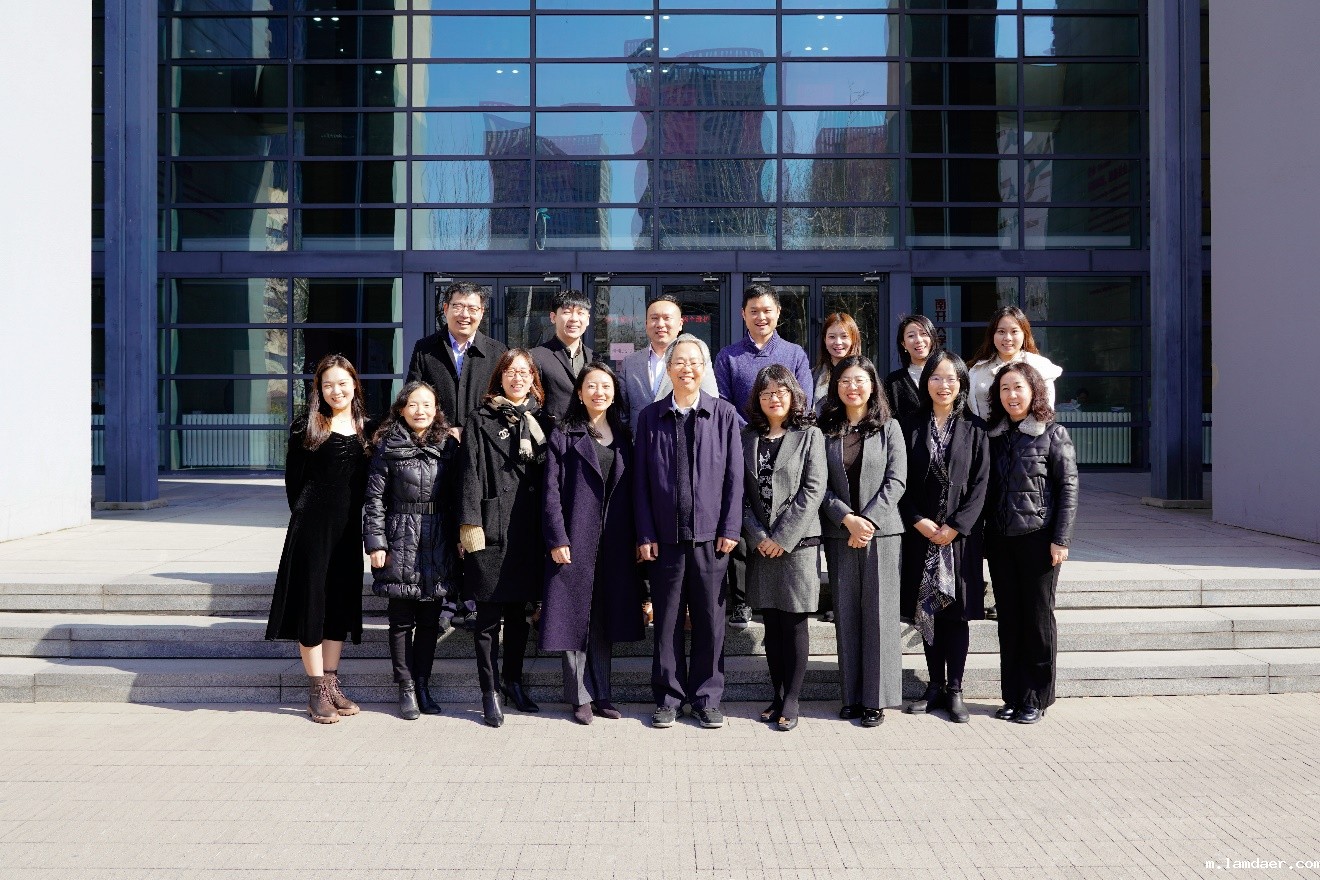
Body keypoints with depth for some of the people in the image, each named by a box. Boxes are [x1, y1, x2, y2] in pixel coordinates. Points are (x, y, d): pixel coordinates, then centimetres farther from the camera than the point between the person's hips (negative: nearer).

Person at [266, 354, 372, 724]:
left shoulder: (366, 428, 9)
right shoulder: (306, 428, -1)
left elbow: (369, 481, 11)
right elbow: (293, 480, 1)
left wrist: (362, 522, 3)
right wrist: (306, 517, 0)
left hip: (349, 528, 4)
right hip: (313, 525, -4)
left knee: (341, 600, 10)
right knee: (312, 599, -1)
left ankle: (331, 683, 20)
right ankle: (316, 690, 6)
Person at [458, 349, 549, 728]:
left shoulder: (538, 422, 14)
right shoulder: (482, 421, 1)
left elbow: (547, 477, 14)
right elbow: (471, 477, -6)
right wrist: (470, 527, -14)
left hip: (528, 532, 4)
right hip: (492, 531, -4)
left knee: (518, 612, 14)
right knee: (489, 616, 1)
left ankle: (513, 682, 27)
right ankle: (490, 692, 9)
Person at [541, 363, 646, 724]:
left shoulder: (622, 437, 13)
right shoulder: (563, 436, 1)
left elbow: (630, 492, 11)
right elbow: (552, 491, -5)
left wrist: (636, 538, 5)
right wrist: (557, 539, -13)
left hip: (615, 544, 4)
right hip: (576, 540, -4)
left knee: (605, 618, 10)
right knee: (576, 616, 1)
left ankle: (602, 694, 20)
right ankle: (580, 696, 11)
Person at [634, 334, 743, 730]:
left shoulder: (724, 413, 4)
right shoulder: (650, 416, 6)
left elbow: (734, 475, 2)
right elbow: (641, 479, 5)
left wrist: (730, 529, -4)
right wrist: (645, 534, -2)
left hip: (710, 534, 0)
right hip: (666, 535, 1)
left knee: (710, 619, 6)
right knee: (667, 619, 7)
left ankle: (707, 697, 19)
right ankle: (669, 696, 20)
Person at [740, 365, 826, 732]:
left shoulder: (809, 435, 0)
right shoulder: (748, 437, 10)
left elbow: (813, 490, -8)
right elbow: (740, 492, 6)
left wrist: (782, 537, -12)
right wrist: (758, 536, -6)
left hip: (797, 543, -3)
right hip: (761, 545, 4)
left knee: (794, 623, 0)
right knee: (771, 624, 9)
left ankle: (791, 701, 7)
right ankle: (777, 695, 17)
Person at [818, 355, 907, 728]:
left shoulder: (889, 428, 5)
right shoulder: (825, 430, 7)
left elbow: (895, 481, -2)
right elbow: (820, 485, 1)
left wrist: (869, 520, -12)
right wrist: (848, 519, -12)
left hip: (880, 530, -1)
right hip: (838, 533, 1)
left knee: (878, 613, -1)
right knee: (846, 614, 5)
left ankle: (876, 698, 7)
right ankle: (852, 696, 13)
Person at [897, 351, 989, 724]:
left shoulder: (974, 429, 3)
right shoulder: (910, 426, 5)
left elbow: (980, 484, -2)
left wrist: (954, 527, -11)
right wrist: (920, 522, -10)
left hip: (960, 534, -1)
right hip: (920, 532, 1)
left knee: (956, 611, 2)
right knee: (927, 609, 6)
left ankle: (954, 690, 11)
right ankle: (935, 686, 17)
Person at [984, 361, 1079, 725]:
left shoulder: (1053, 433, -3)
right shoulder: (993, 435, 9)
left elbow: (1068, 487, -5)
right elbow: (986, 489, 11)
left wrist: (1061, 539, -11)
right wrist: (985, 538, 6)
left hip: (1038, 537, -4)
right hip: (1000, 540, 4)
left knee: (1038, 616, 3)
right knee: (1009, 617, 8)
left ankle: (1036, 699, 13)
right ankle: (1012, 696, 17)